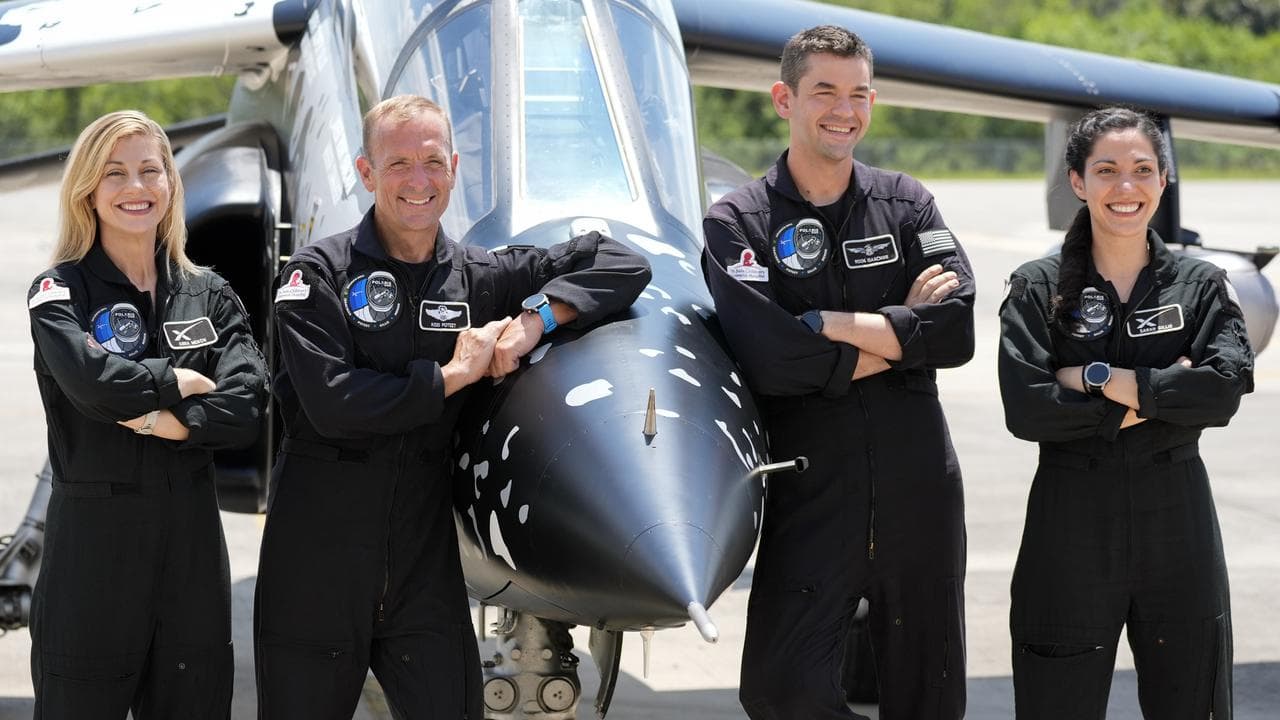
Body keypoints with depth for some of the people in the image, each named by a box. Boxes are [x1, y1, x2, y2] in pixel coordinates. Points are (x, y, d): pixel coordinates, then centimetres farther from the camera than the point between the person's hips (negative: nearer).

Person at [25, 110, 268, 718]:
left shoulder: (211, 297, 10)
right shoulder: (59, 292, -1)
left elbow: (244, 410, -3)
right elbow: (91, 379, -21)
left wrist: (173, 423, -17)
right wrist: (178, 382, -8)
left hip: (190, 532, 4)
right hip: (93, 533, -3)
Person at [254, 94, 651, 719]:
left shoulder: (478, 277, 6)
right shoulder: (320, 273, -5)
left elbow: (622, 265, 7)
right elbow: (332, 403, -18)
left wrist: (539, 317, -9)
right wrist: (453, 375, -12)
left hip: (425, 556, 3)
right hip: (319, 555, -3)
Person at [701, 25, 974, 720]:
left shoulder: (906, 204, 8)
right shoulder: (737, 223, -1)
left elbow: (957, 330, -6)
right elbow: (769, 359, -17)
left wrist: (830, 325, -13)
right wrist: (902, 332, -9)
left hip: (920, 494, 3)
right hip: (811, 499, -3)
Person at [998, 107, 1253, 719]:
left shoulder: (1201, 286, 5)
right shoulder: (1038, 289, 1)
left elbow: (1224, 390, -11)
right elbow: (1025, 409, -12)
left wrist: (1101, 379, -15)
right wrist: (1155, 398, -12)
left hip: (1177, 524, 2)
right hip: (1072, 526, -1)